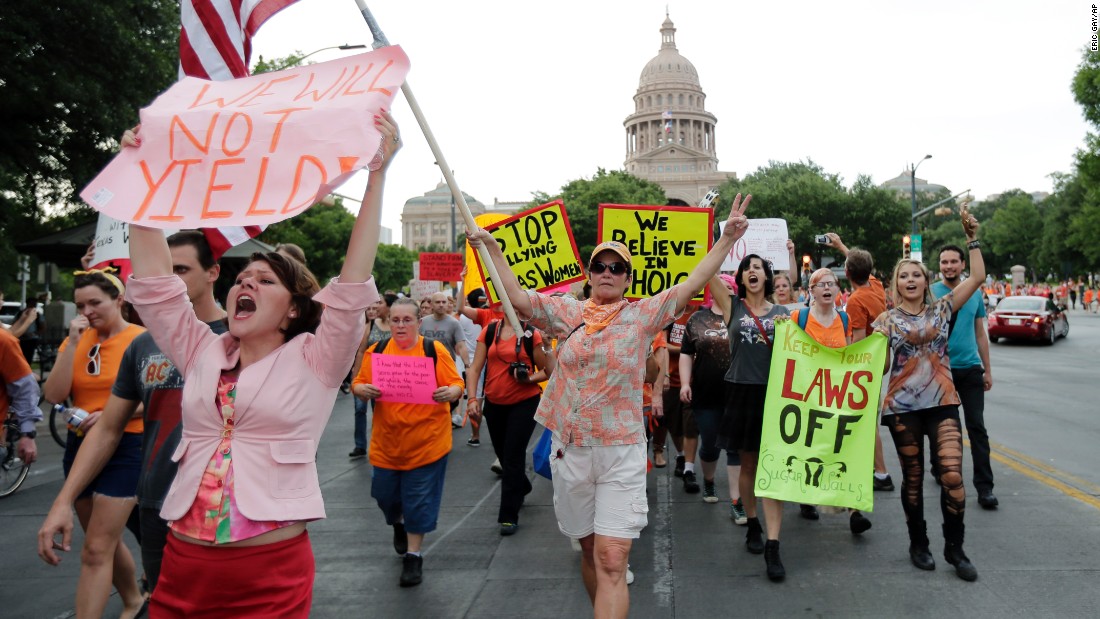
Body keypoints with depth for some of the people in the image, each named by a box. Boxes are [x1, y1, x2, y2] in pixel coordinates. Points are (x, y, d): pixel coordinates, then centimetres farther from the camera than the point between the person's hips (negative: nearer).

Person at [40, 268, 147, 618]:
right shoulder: (76, 340, 6)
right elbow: (53, 396, -5)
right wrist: (73, 343, -11)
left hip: (124, 447, -6)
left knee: (95, 552, -7)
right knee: (107, 542, 20)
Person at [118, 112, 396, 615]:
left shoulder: (312, 361, -2)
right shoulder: (202, 353, 10)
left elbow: (353, 280, -11)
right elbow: (154, 280, 8)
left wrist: (377, 175, -16)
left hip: (272, 571, -4)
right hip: (183, 564, 4)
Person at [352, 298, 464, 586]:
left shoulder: (435, 350, -7)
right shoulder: (376, 350, 0)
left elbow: (457, 385, -6)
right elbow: (357, 384, 3)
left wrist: (450, 393, -28)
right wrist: (364, 390, -20)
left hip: (426, 441, -3)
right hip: (387, 442, 3)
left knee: (419, 500, 3)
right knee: (385, 494, 15)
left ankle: (413, 556, 19)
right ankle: (398, 523, 49)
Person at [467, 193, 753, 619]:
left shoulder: (643, 316, 1)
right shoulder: (568, 313, 6)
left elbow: (692, 284, -4)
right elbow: (517, 297, 1)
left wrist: (727, 238, -9)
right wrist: (492, 246, -1)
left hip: (622, 452, -3)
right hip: (570, 449, 3)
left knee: (612, 561, -9)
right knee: (590, 549, 17)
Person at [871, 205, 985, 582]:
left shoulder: (942, 310, 6)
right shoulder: (887, 320, 2)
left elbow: (977, 277, 0)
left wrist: (972, 238, -4)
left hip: (943, 403, 1)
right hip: (902, 407, -1)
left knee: (952, 476, -8)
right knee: (913, 478, 9)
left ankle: (955, 547, 10)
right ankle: (918, 544, 25)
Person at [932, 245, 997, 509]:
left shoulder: (974, 295, 7)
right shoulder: (930, 293, -3)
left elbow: (980, 334, 13)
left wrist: (987, 370, 12)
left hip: (970, 368, 2)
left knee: (977, 427, -3)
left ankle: (984, 486, -2)